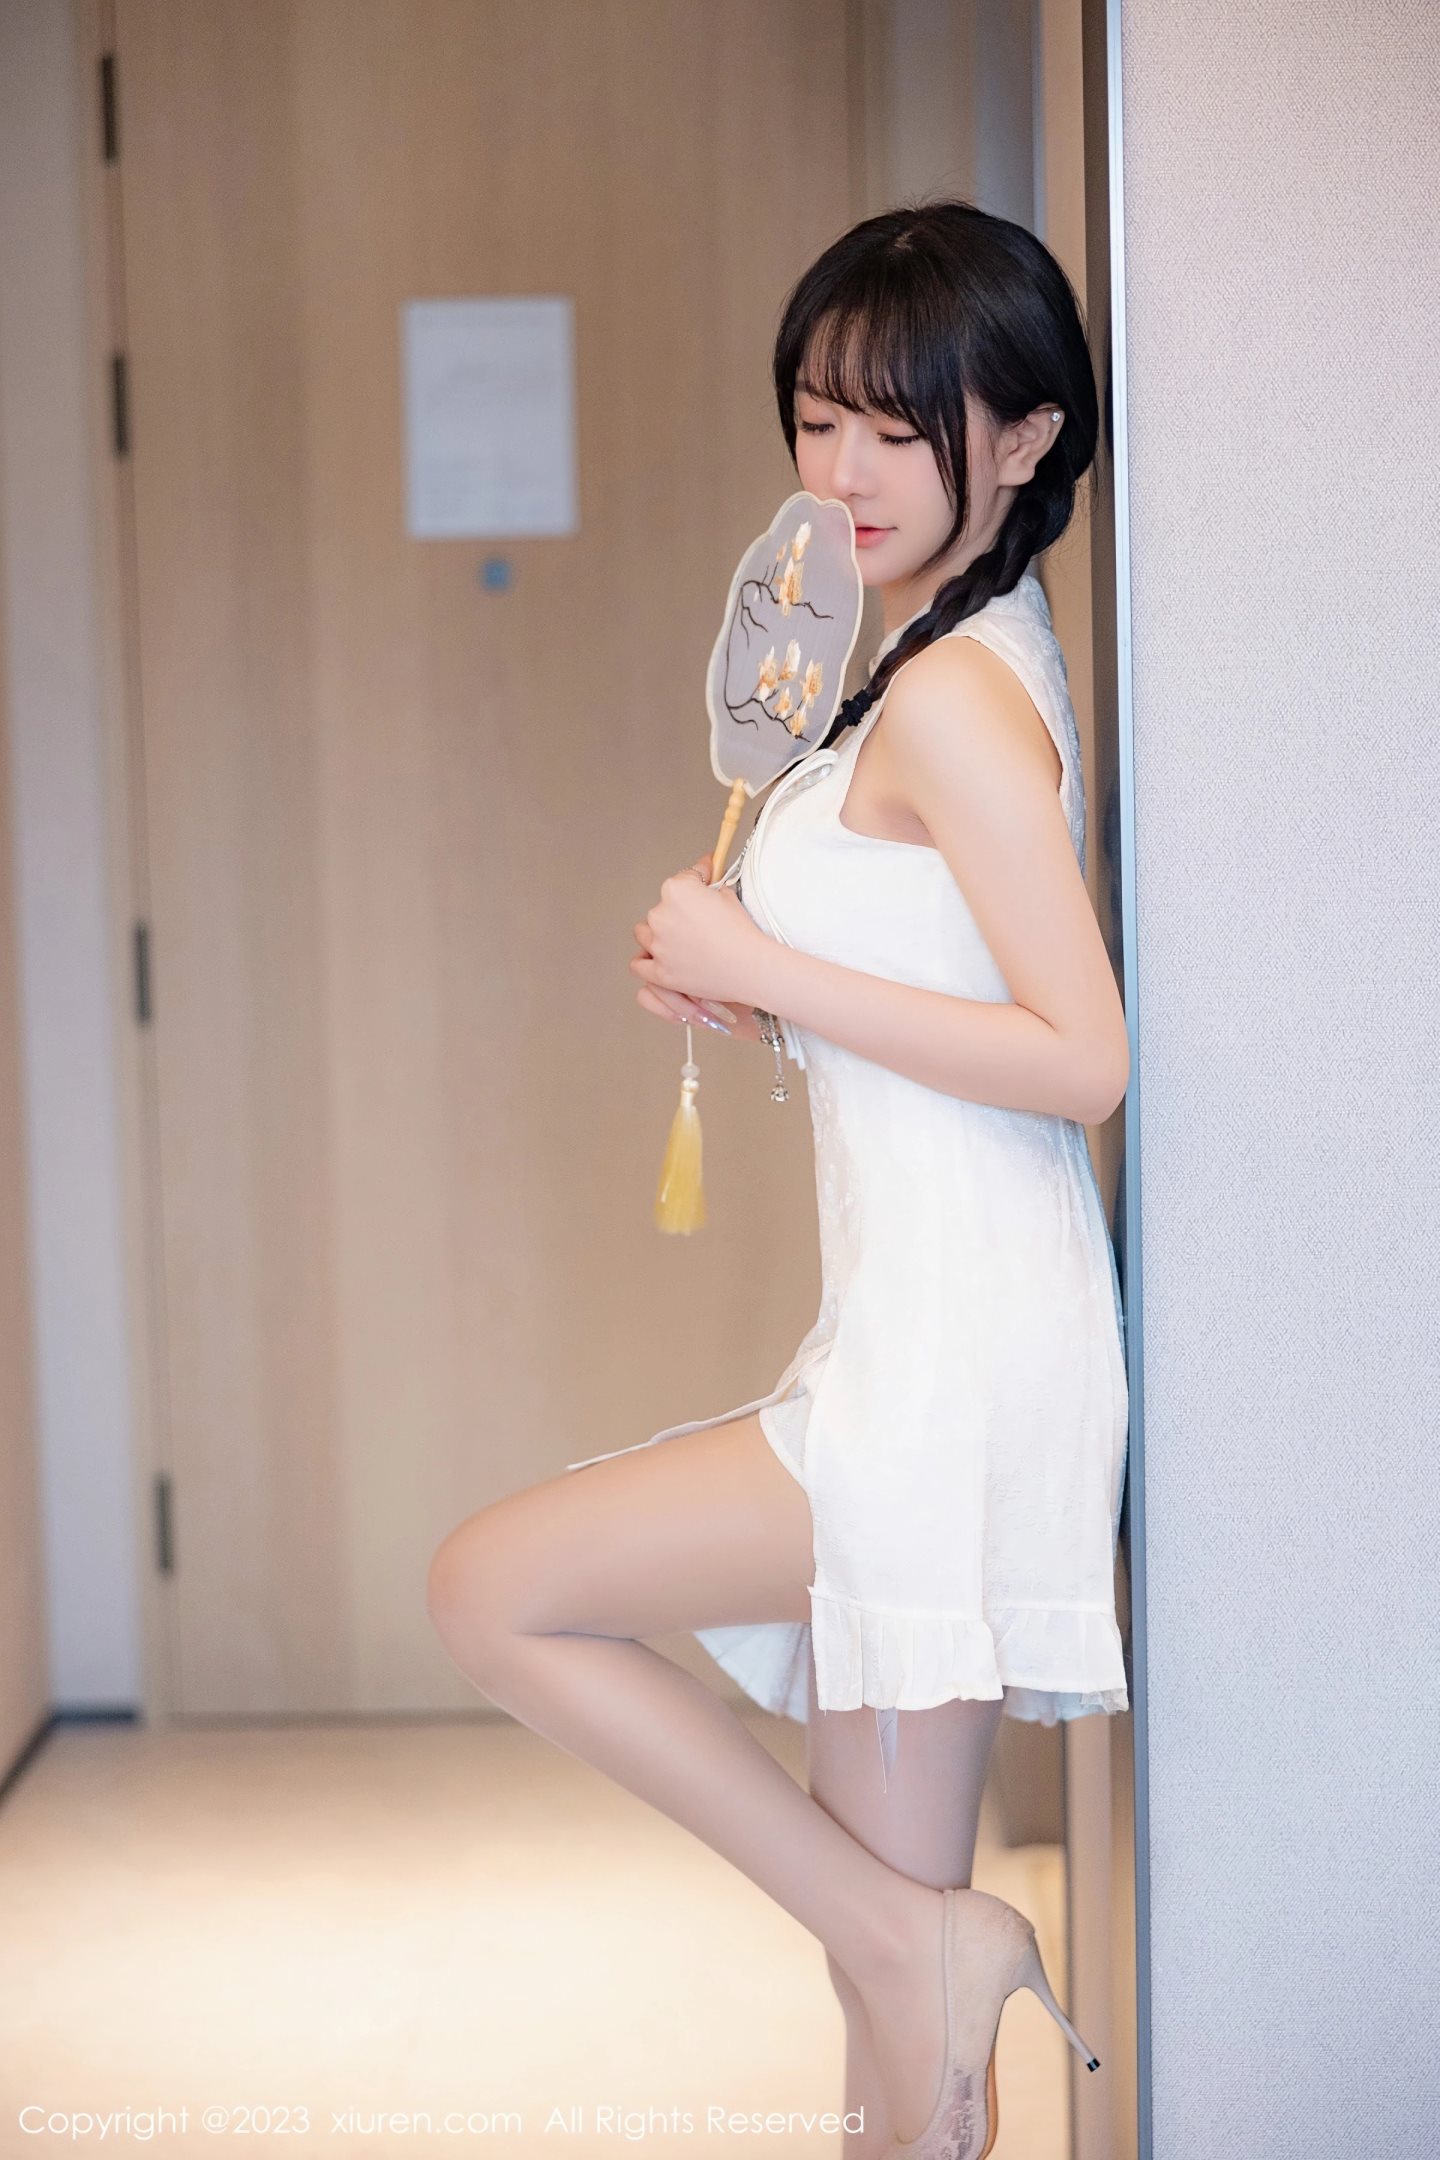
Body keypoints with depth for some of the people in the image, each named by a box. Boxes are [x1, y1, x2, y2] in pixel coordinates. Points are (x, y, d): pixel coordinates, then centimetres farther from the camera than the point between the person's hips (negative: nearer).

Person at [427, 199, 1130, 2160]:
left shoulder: (952, 697, -14)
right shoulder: (959, 672, 16)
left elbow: (1084, 1056, -21)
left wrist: (767, 969, -16)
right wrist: (743, 1002, 6)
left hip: (954, 1374, -10)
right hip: (936, 1358, 10)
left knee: (493, 1589, -2)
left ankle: (911, 1937, 4)